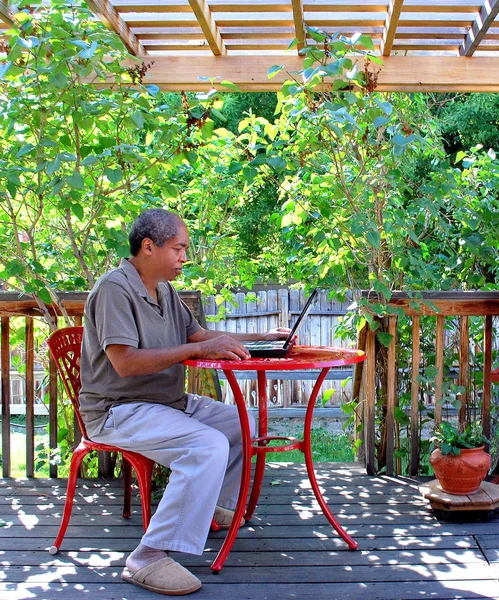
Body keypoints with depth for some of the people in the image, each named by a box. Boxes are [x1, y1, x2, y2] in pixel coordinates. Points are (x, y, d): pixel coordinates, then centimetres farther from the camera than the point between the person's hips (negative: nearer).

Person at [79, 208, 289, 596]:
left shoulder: (164, 289, 12)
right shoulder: (115, 288, -18)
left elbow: (198, 334, 17)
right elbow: (125, 361, -27)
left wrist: (263, 338, 7)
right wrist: (199, 349, -30)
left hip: (169, 402, 10)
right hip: (119, 410, -10)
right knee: (209, 446, -30)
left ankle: (215, 507, 30)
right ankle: (149, 558, -31)